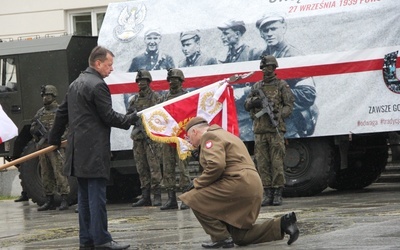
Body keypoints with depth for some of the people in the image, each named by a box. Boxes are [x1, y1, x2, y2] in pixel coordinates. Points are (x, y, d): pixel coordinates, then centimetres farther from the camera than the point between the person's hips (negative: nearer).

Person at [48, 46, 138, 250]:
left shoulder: (75, 84, 16)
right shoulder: (97, 85, -13)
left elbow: (62, 113, 22)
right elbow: (109, 117, -14)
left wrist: (55, 138, 31)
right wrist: (132, 119, -2)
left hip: (79, 150, 9)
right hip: (95, 151, -9)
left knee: (85, 195, 11)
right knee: (96, 195, -7)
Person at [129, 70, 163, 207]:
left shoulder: (155, 97, 2)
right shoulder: (134, 100, 17)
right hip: (137, 136, 6)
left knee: (154, 166, -9)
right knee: (141, 167, 5)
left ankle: (157, 196, -8)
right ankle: (145, 197, 8)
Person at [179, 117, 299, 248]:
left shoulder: (209, 136, -5)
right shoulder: (223, 134, 27)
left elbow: (216, 166, -22)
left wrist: (197, 182, -9)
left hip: (238, 184, -10)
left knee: (195, 199, -6)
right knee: (239, 237, 13)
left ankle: (221, 238, -5)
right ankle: (282, 224, 7)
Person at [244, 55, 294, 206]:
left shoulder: (281, 86, 6)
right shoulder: (257, 86, 17)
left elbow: (289, 106, 2)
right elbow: (246, 105, 16)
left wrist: (279, 115, -15)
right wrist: (253, 102, -6)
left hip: (275, 130, -4)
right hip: (259, 131, 4)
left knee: (277, 163, -6)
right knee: (262, 163, 1)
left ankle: (278, 195, -4)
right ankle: (267, 194, 4)